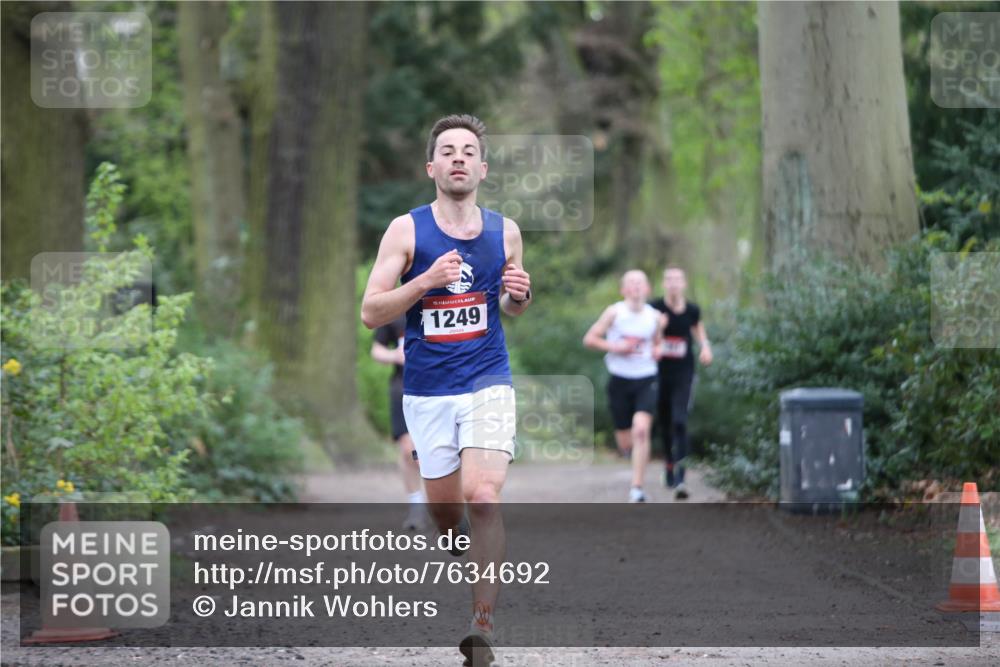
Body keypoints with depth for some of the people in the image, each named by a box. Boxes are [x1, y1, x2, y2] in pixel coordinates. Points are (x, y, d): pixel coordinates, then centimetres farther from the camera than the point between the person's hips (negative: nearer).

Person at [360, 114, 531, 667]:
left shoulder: (504, 231, 4)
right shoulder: (406, 231, -4)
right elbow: (371, 313, -8)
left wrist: (519, 294, -5)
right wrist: (428, 280, -22)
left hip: (487, 383, 0)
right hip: (427, 390, 0)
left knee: (483, 498, -18)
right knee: (444, 508, 10)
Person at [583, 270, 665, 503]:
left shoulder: (656, 317, 3)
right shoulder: (614, 312, -4)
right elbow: (589, 339, -1)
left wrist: (658, 351, -1)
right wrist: (614, 347, -15)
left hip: (646, 381, 0)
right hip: (619, 381, 0)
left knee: (641, 430, -22)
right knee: (625, 444, 4)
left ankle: (636, 489, -17)